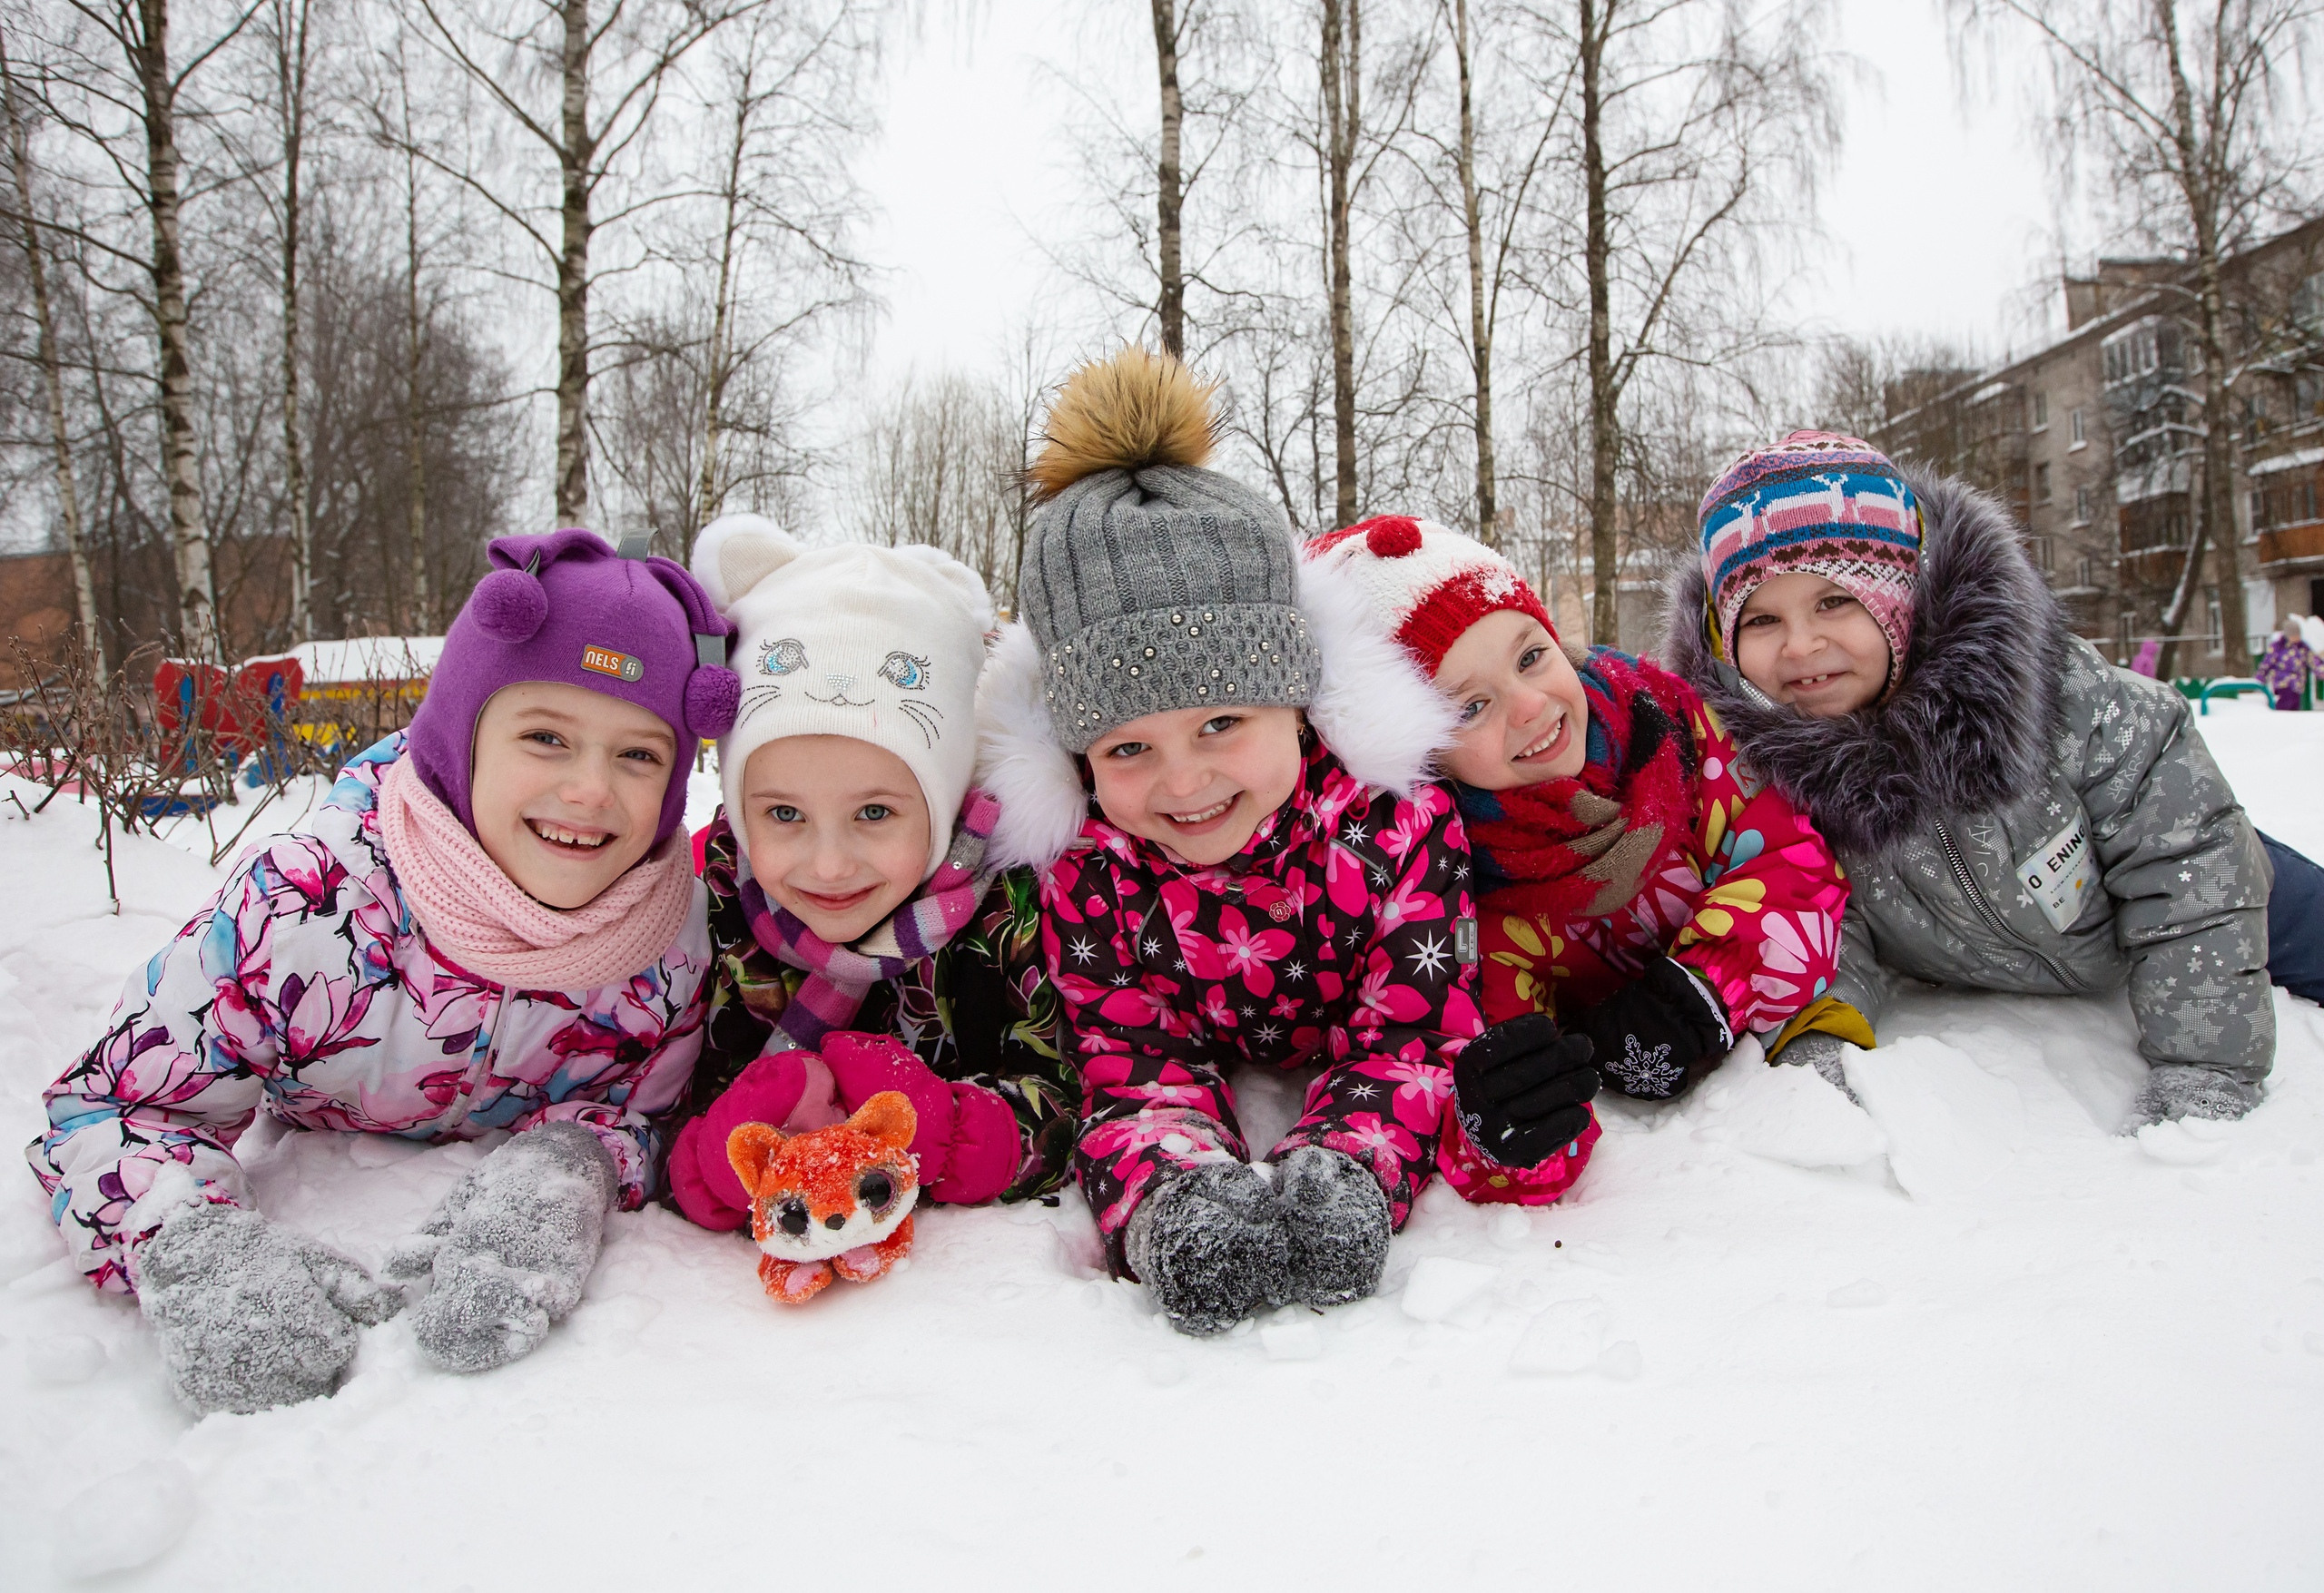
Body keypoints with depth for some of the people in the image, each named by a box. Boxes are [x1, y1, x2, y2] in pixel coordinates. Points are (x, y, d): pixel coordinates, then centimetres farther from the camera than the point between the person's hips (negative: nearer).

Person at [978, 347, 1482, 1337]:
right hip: (1210, 1067, 0)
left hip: (1341, 1066, 1)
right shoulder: (1079, 863, -25)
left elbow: (1409, 1033, -26)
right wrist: (1168, 1201, -45)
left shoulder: (1396, 814, -30)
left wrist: (1341, 1173, -48)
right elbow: (1137, 1068, -20)